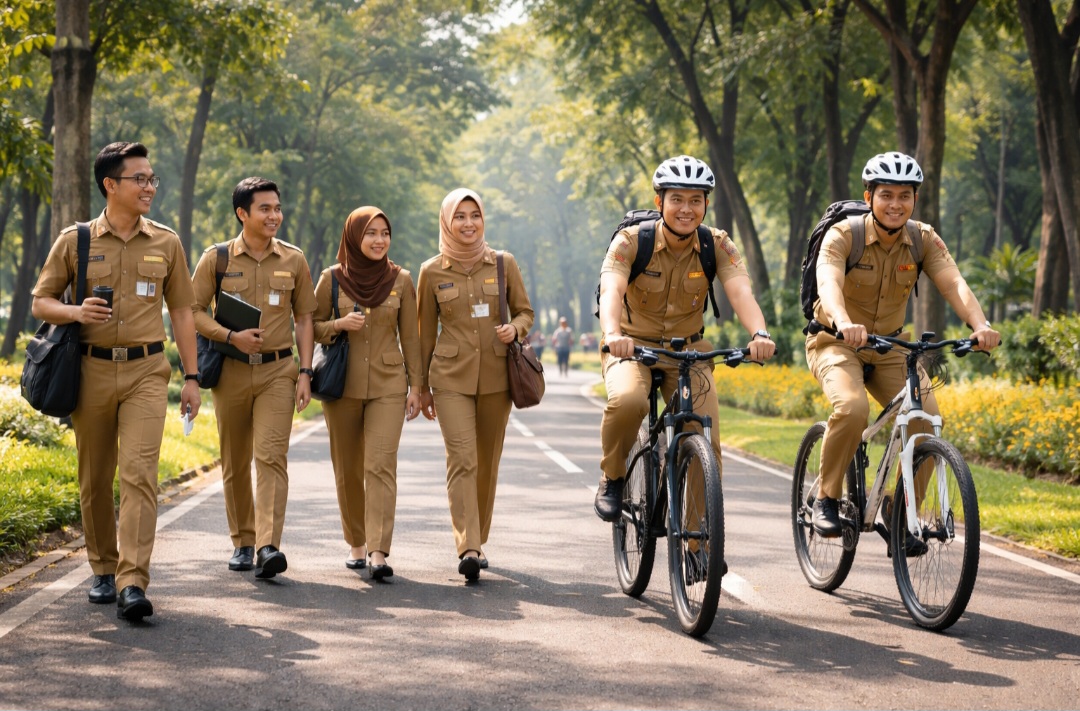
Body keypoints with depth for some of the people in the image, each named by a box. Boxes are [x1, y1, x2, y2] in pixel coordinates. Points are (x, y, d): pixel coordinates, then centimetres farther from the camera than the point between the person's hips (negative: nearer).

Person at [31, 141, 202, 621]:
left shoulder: (166, 243, 8)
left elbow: (181, 311, 13)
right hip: (92, 370, 1)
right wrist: (75, 312, -14)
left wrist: (191, 377, 9)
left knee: (139, 473, -14)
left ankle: (133, 585, -20)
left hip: (146, 371, -1)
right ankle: (104, 571, 25)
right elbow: (40, 302, 8)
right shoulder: (74, 241, 4)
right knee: (95, 479, 8)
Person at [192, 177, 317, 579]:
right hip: (231, 372, 1)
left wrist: (305, 373, 1)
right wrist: (232, 336, -13)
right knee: (235, 463, 8)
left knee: (271, 455, -14)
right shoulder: (216, 259, 2)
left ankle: (268, 547, -23)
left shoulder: (293, 261, 6)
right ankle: (242, 542, 21)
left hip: (278, 371, -1)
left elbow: (304, 319, 10)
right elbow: (193, 312, 2)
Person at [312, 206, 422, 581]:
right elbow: (312, 328, 7)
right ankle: (356, 544, 23)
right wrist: (339, 325, -13)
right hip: (342, 384, 1)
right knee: (348, 470, 7)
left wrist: (415, 385, 2)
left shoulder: (400, 280, 2)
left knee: (381, 465, -14)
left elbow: (410, 337, 7)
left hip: (387, 385, -1)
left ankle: (378, 552, -20)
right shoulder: (331, 279, 0)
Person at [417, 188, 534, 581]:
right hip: (451, 377, -2)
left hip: (496, 375, 2)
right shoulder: (432, 272, 3)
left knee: (487, 462, 8)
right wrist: (421, 387, 13)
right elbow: (426, 333, 10)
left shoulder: (504, 264, 4)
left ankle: (478, 540, 24)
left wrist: (515, 328, -11)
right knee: (461, 458, -16)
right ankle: (467, 548, -24)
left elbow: (525, 311, 13)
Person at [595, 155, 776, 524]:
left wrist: (759, 334, -48)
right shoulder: (631, 241, -17)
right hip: (633, 346, -2)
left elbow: (740, 292, -27)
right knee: (628, 401, -35)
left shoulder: (717, 245, -10)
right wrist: (613, 334, -56)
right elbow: (611, 290, -34)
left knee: (707, 444, -12)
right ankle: (612, 479, -8)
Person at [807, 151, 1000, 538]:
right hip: (837, 343, -4)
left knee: (927, 419, -18)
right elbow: (829, 283, -37)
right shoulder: (843, 235, -18)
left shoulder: (924, 240, -7)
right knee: (852, 408, -33)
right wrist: (844, 323, -59)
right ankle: (826, 498, -12)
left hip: (890, 347, 4)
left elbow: (954, 283, -23)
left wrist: (981, 325, -43)